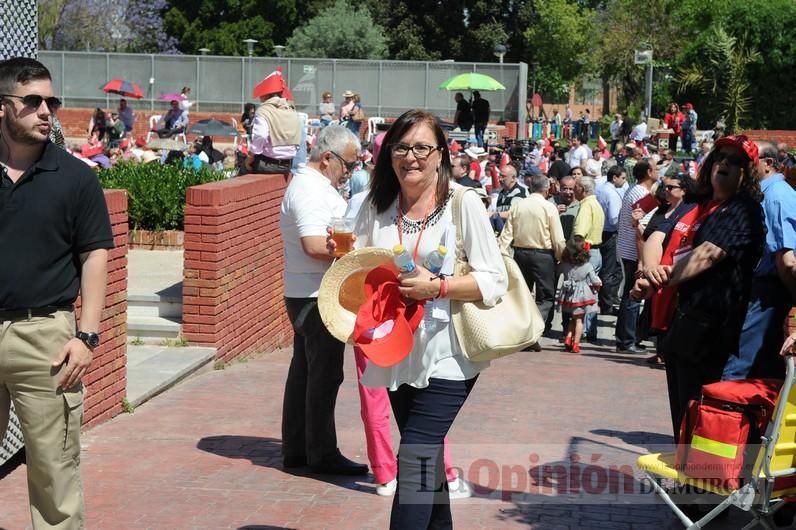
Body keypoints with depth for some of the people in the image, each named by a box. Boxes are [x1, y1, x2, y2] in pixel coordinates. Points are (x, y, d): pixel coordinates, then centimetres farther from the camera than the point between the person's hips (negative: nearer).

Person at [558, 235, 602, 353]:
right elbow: (596, 282, -11)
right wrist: (597, 286, 11)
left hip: (569, 297, 3)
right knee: (579, 320, 7)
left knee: (572, 319, 20)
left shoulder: (565, 265, -6)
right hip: (583, 296, -3)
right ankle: (575, 344, 6)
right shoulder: (587, 266, -13)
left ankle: (568, 337, 3)